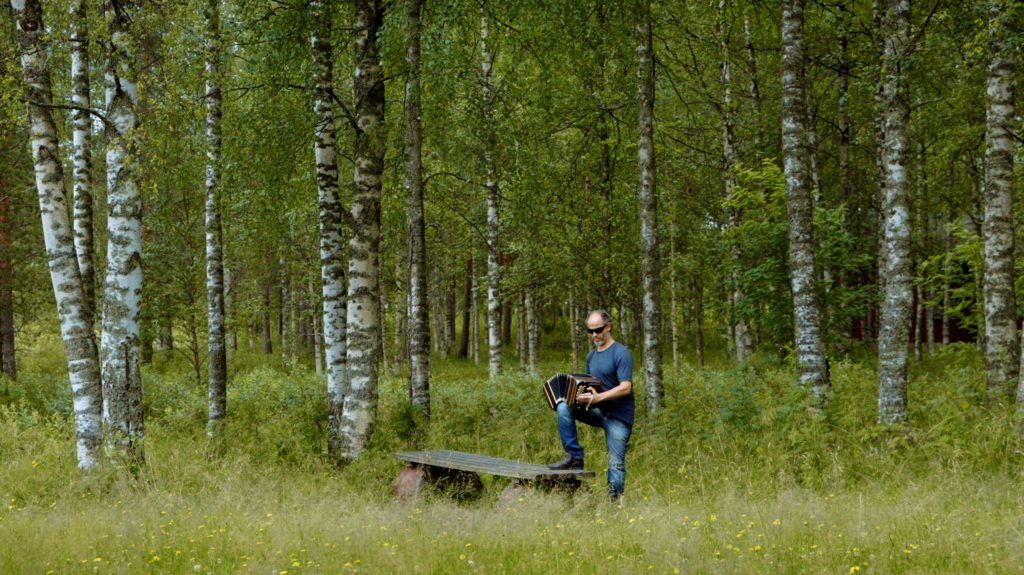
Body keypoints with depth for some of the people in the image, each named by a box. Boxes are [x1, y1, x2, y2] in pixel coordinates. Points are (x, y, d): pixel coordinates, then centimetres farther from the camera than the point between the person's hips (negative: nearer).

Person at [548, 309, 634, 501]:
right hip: (597, 412, 7)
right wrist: (581, 393, 1)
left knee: (616, 464, -7)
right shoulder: (592, 356, 13)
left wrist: (596, 398, -27)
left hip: (618, 415, -7)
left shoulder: (621, 354, -11)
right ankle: (575, 457, -13)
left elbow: (625, 387, -20)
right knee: (563, 408, -15)